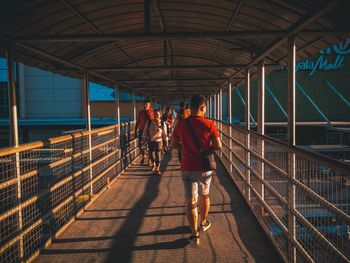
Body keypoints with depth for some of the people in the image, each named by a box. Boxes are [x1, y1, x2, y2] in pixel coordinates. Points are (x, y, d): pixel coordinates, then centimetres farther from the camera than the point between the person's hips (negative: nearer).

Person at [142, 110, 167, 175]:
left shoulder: (162, 123, -4)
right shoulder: (149, 122, -3)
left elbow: (164, 133, 2)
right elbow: (145, 130, 4)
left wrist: (165, 141, 5)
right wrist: (144, 138, 2)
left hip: (159, 141, -2)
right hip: (150, 141, 2)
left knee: (158, 155, -4)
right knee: (151, 154, 11)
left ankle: (157, 169, 9)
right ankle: (153, 165, 39)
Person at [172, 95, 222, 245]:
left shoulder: (181, 124, -5)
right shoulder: (209, 124, -12)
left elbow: (173, 145, 4)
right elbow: (218, 146, -10)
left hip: (187, 168, 1)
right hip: (204, 168, 0)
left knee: (190, 201, 6)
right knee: (204, 196, 23)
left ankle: (195, 234, 8)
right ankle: (203, 223, 41)